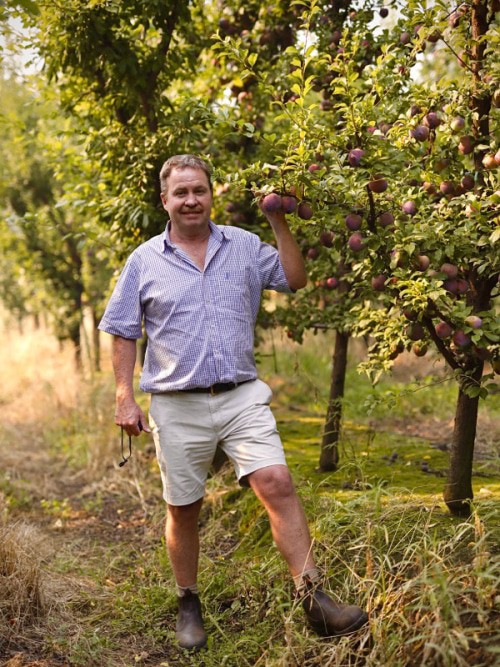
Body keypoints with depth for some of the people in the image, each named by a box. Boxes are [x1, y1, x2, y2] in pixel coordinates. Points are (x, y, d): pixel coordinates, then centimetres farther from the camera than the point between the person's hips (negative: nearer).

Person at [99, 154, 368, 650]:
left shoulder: (243, 246, 9)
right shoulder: (144, 261, 4)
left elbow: (295, 279, 8)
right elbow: (123, 333, 6)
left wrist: (280, 222, -1)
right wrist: (125, 398, -1)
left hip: (241, 398, 1)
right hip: (178, 407, 0)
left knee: (277, 484, -15)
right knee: (183, 509, 9)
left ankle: (314, 600, -10)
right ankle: (188, 606, 28)